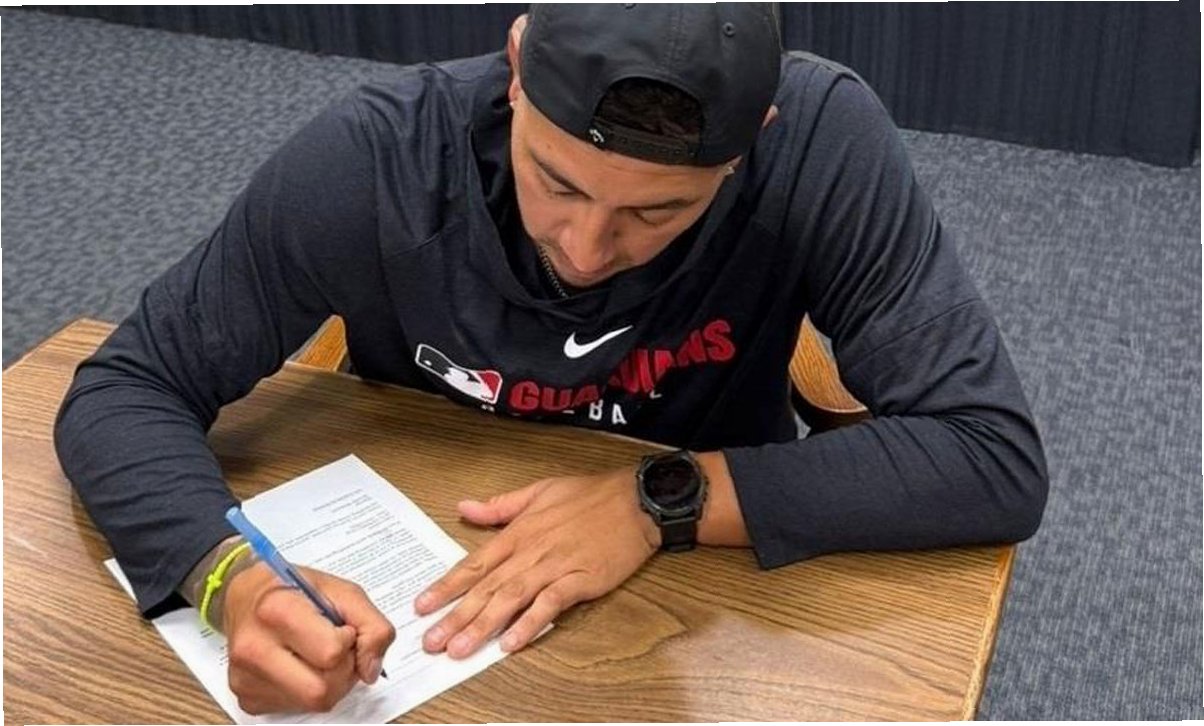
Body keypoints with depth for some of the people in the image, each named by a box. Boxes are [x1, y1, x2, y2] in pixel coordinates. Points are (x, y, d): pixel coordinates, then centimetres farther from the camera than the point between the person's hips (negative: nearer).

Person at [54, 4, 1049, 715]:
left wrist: (664, 499, -29)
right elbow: (122, 394, -15)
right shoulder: (373, 160, -24)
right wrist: (237, 580, -34)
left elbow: (997, 460, -24)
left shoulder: (822, 143, -25)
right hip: (412, 614, 1)